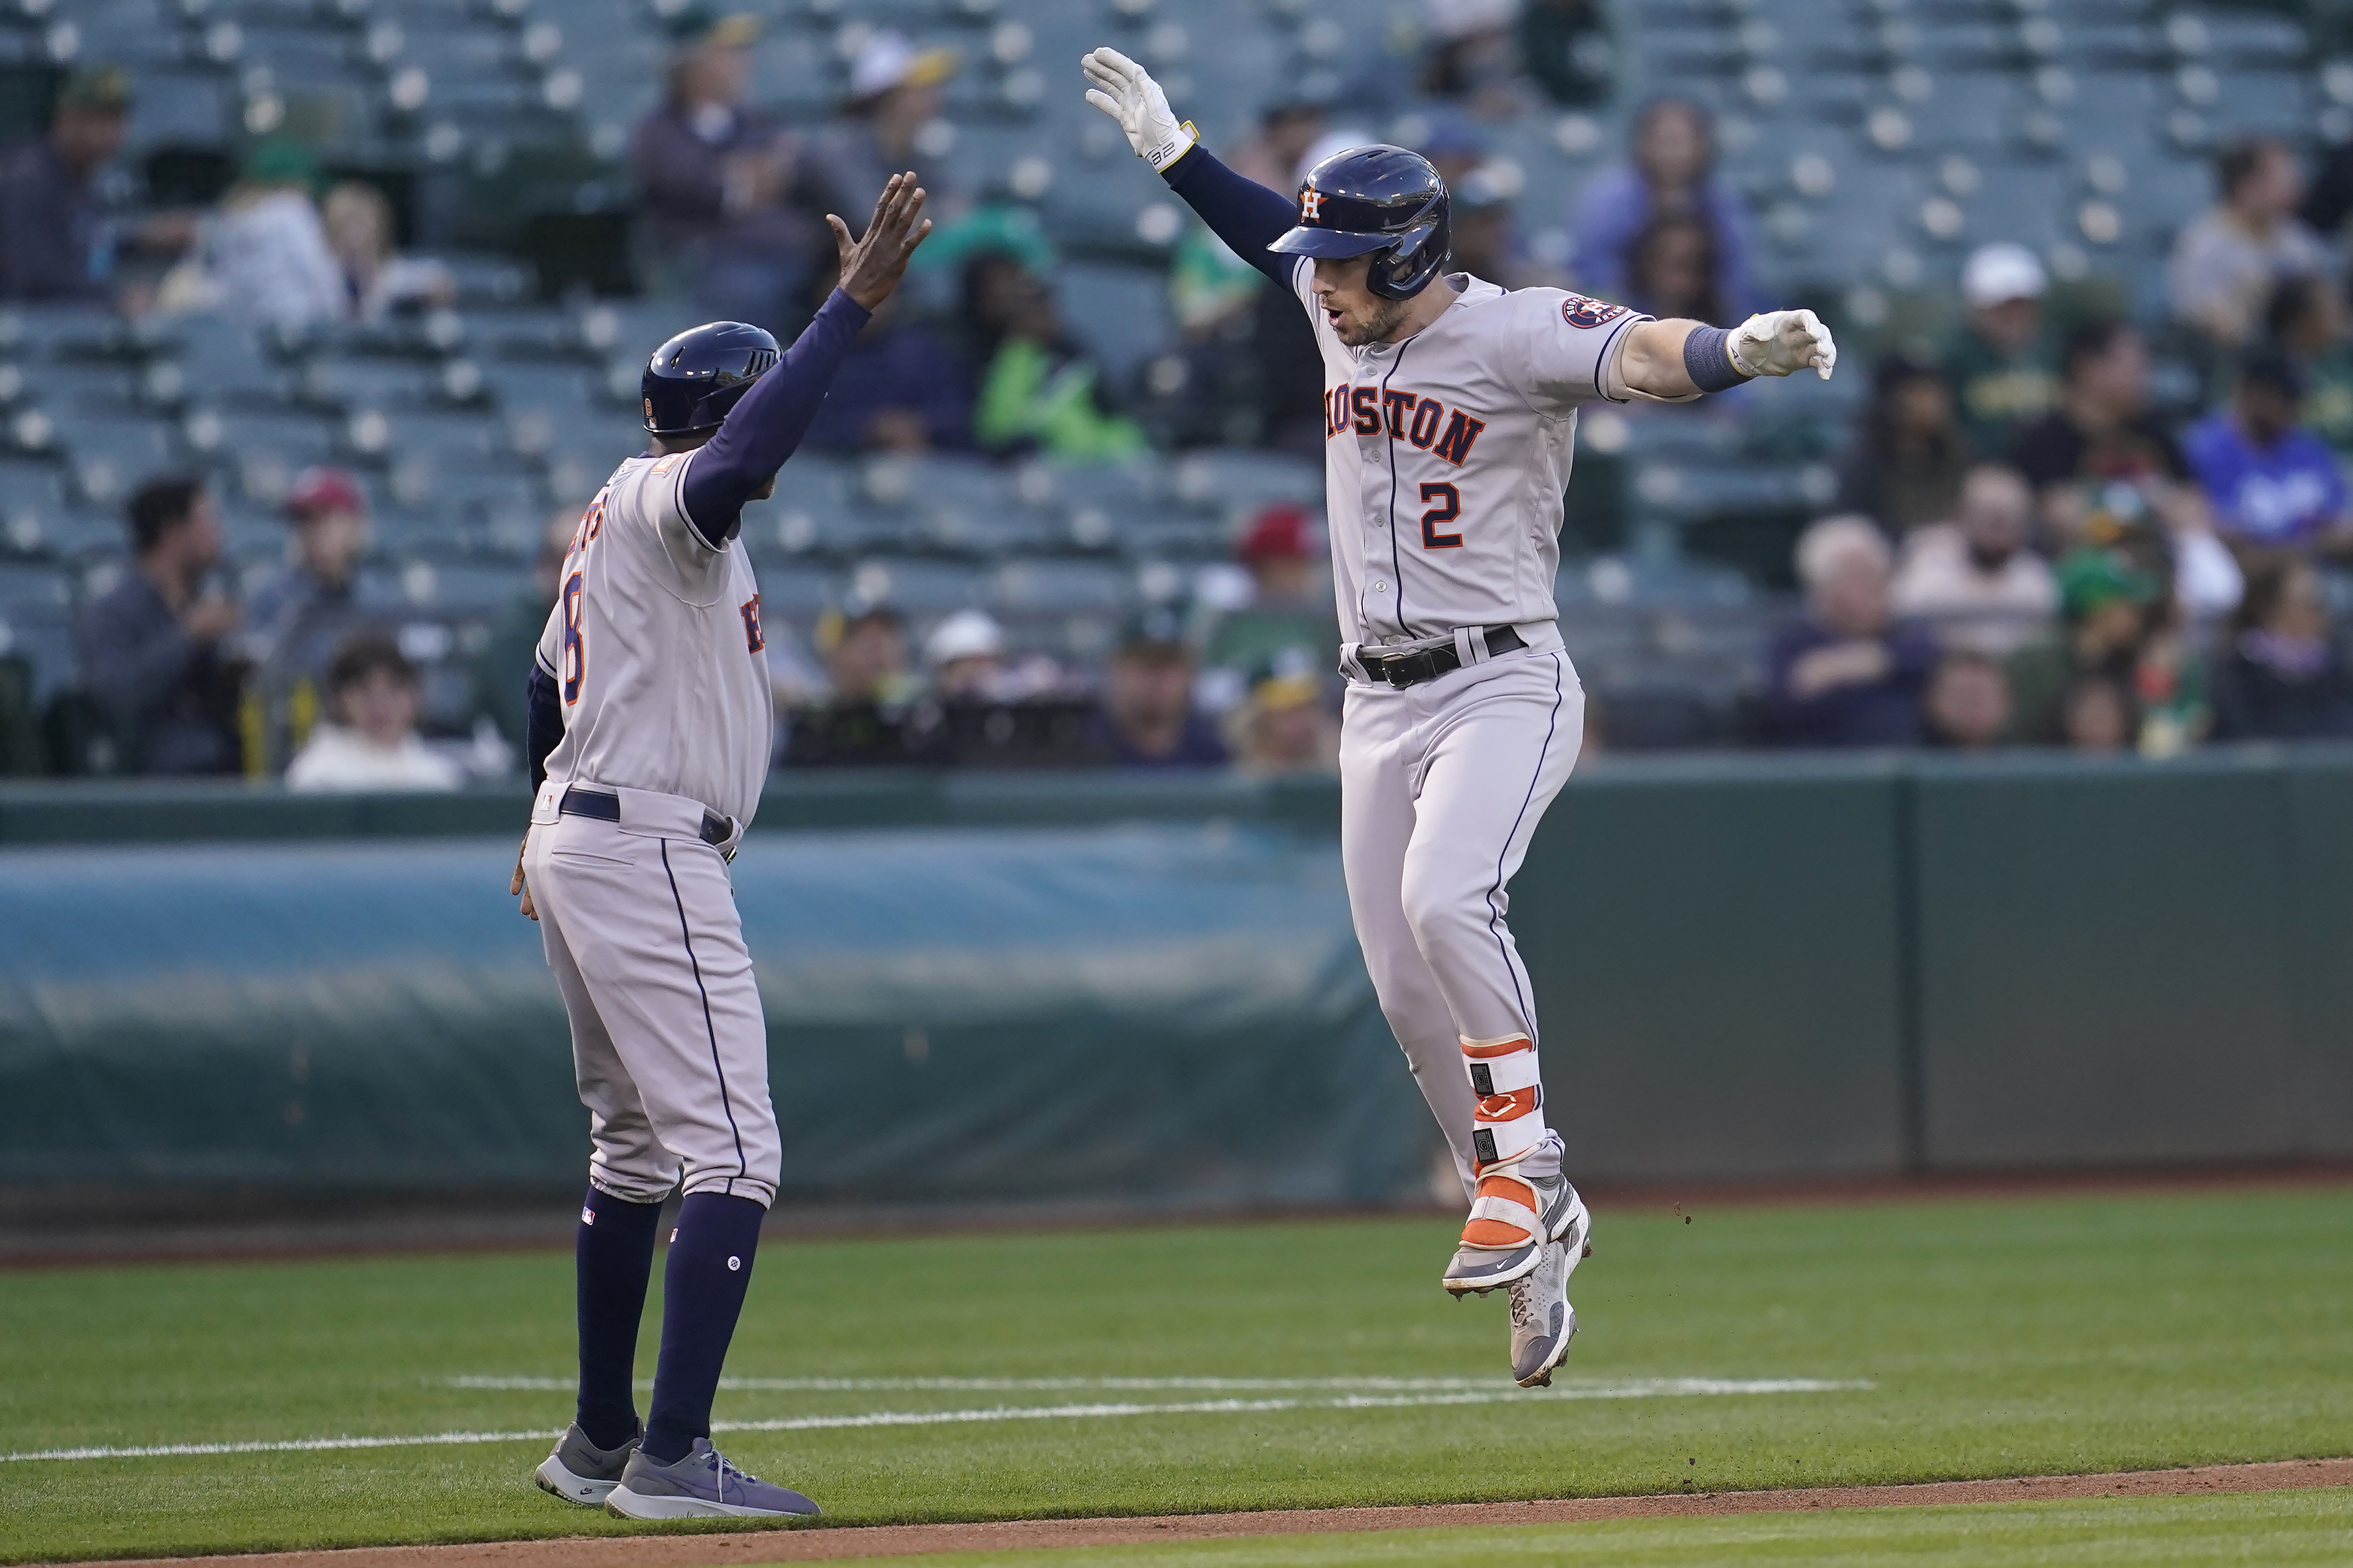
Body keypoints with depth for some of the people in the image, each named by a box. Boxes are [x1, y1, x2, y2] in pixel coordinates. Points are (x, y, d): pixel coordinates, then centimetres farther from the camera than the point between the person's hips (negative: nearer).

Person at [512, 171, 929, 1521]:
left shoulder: (615, 514, 17)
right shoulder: (671, 501, -13)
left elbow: (551, 682, 28)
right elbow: (737, 465, -38)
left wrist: (559, 825, 43)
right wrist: (854, 307, -38)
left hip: (578, 841, 11)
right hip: (650, 854, -11)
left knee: (639, 1150, 19)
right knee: (733, 1156, -13)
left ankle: (602, 1444, 25)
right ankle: (672, 1459, -20)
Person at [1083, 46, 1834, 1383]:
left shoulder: (1515, 333, -14)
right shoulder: (1343, 317, 7)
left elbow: (1642, 355, -32)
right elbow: (1276, 239, 29)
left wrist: (1741, 354, -51)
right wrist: (1171, 150, 30)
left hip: (1503, 685, -7)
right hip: (1379, 704, 8)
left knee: (1444, 899, -31)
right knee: (1408, 988, 3)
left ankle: (1524, 1165, -19)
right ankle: (1538, 1230, 14)